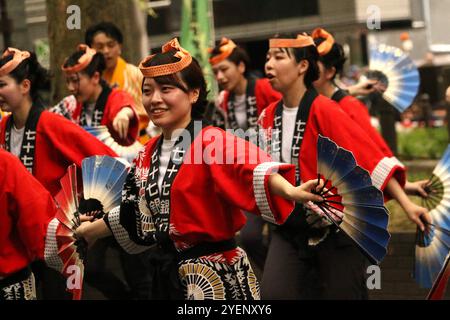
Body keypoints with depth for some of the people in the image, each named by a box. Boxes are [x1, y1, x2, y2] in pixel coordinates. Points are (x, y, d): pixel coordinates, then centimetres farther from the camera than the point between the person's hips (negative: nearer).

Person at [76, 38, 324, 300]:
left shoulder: (211, 141, -12)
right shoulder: (149, 154, 9)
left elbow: (254, 170, -32)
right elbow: (134, 212, 24)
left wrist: (291, 192, -51)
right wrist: (88, 230, 36)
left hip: (217, 276, -7)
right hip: (167, 274, 7)